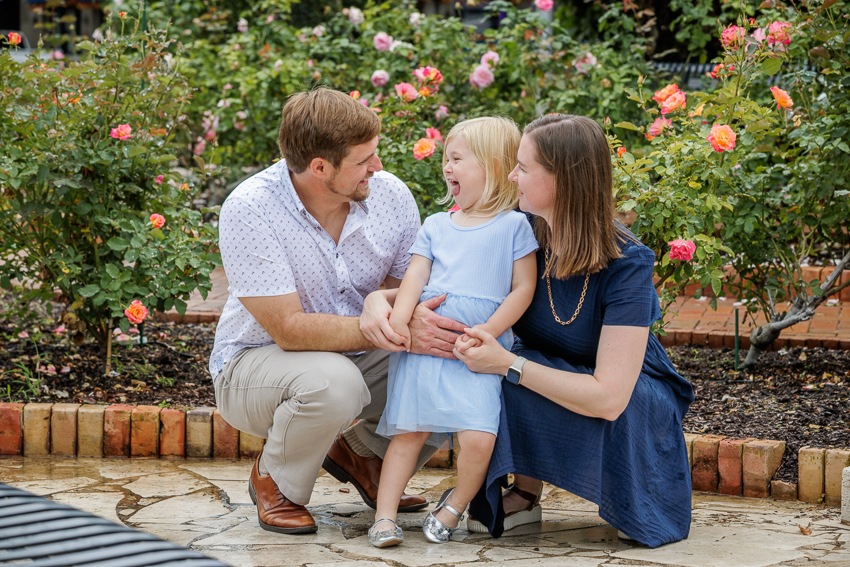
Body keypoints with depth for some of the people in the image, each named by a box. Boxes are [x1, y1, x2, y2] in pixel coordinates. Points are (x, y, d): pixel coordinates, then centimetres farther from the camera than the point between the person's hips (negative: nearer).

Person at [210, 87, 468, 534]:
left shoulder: (391, 196, -10)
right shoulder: (249, 211, -25)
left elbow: (414, 289, -3)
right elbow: (289, 328, -29)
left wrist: (393, 302, -29)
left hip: (354, 357, 5)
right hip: (256, 361, -5)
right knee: (334, 382, -39)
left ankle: (362, 452, 10)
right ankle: (275, 482, -5)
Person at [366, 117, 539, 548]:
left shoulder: (513, 226, 7)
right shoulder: (436, 226, 19)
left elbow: (524, 289, 2)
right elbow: (415, 275, 9)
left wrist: (488, 331, -11)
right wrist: (399, 316, -10)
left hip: (477, 351, -3)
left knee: (479, 438, -18)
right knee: (408, 432, -4)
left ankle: (455, 505, 6)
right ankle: (384, 516, 1)